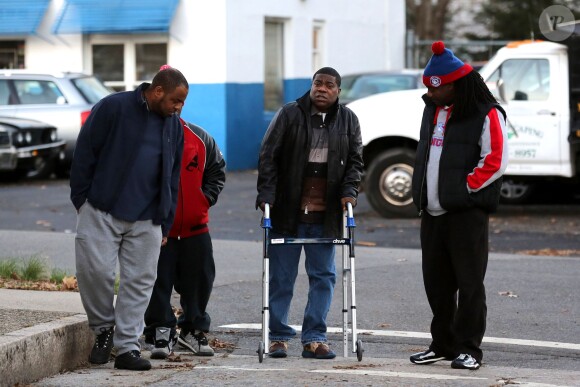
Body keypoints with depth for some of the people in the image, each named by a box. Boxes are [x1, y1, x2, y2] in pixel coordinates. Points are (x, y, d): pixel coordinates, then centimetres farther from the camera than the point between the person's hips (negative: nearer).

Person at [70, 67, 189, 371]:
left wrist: (164, 225, 15)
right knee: (94, 270, -9)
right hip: (101, 212, -4)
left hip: (146, 220, 4)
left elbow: (172, 180, 18)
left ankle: (127, 346, 6)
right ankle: (103, 328, 14)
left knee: (139, 281, 1)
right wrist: (81, 201, -5)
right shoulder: (113, 108, -6)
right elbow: (84, 153, -3)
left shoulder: (174, 127, 12)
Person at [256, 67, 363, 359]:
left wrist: (349, 190, -4)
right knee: (281, 277, 2)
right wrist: (266, 194, -11)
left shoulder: (347, 120, 8)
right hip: (288, 212, -3)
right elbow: (268, 155, -2)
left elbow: (355, 159, 13)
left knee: (323, 276, 3)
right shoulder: (290, 114, -1)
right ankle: (278, 337, 10)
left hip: (325, 216, 3)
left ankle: (314, 339, 9)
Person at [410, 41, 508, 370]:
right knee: (436, 283, 12)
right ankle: (443, 344, 22)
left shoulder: (486, 114, -8)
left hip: (468, 213, -8)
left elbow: (495, 161, -13)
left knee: (469, 282, -4)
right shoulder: (433, 110, 16)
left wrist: (464, 188, -12)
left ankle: (469, 349, 1)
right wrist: (423, 193, 15)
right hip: (432, 212, 8)